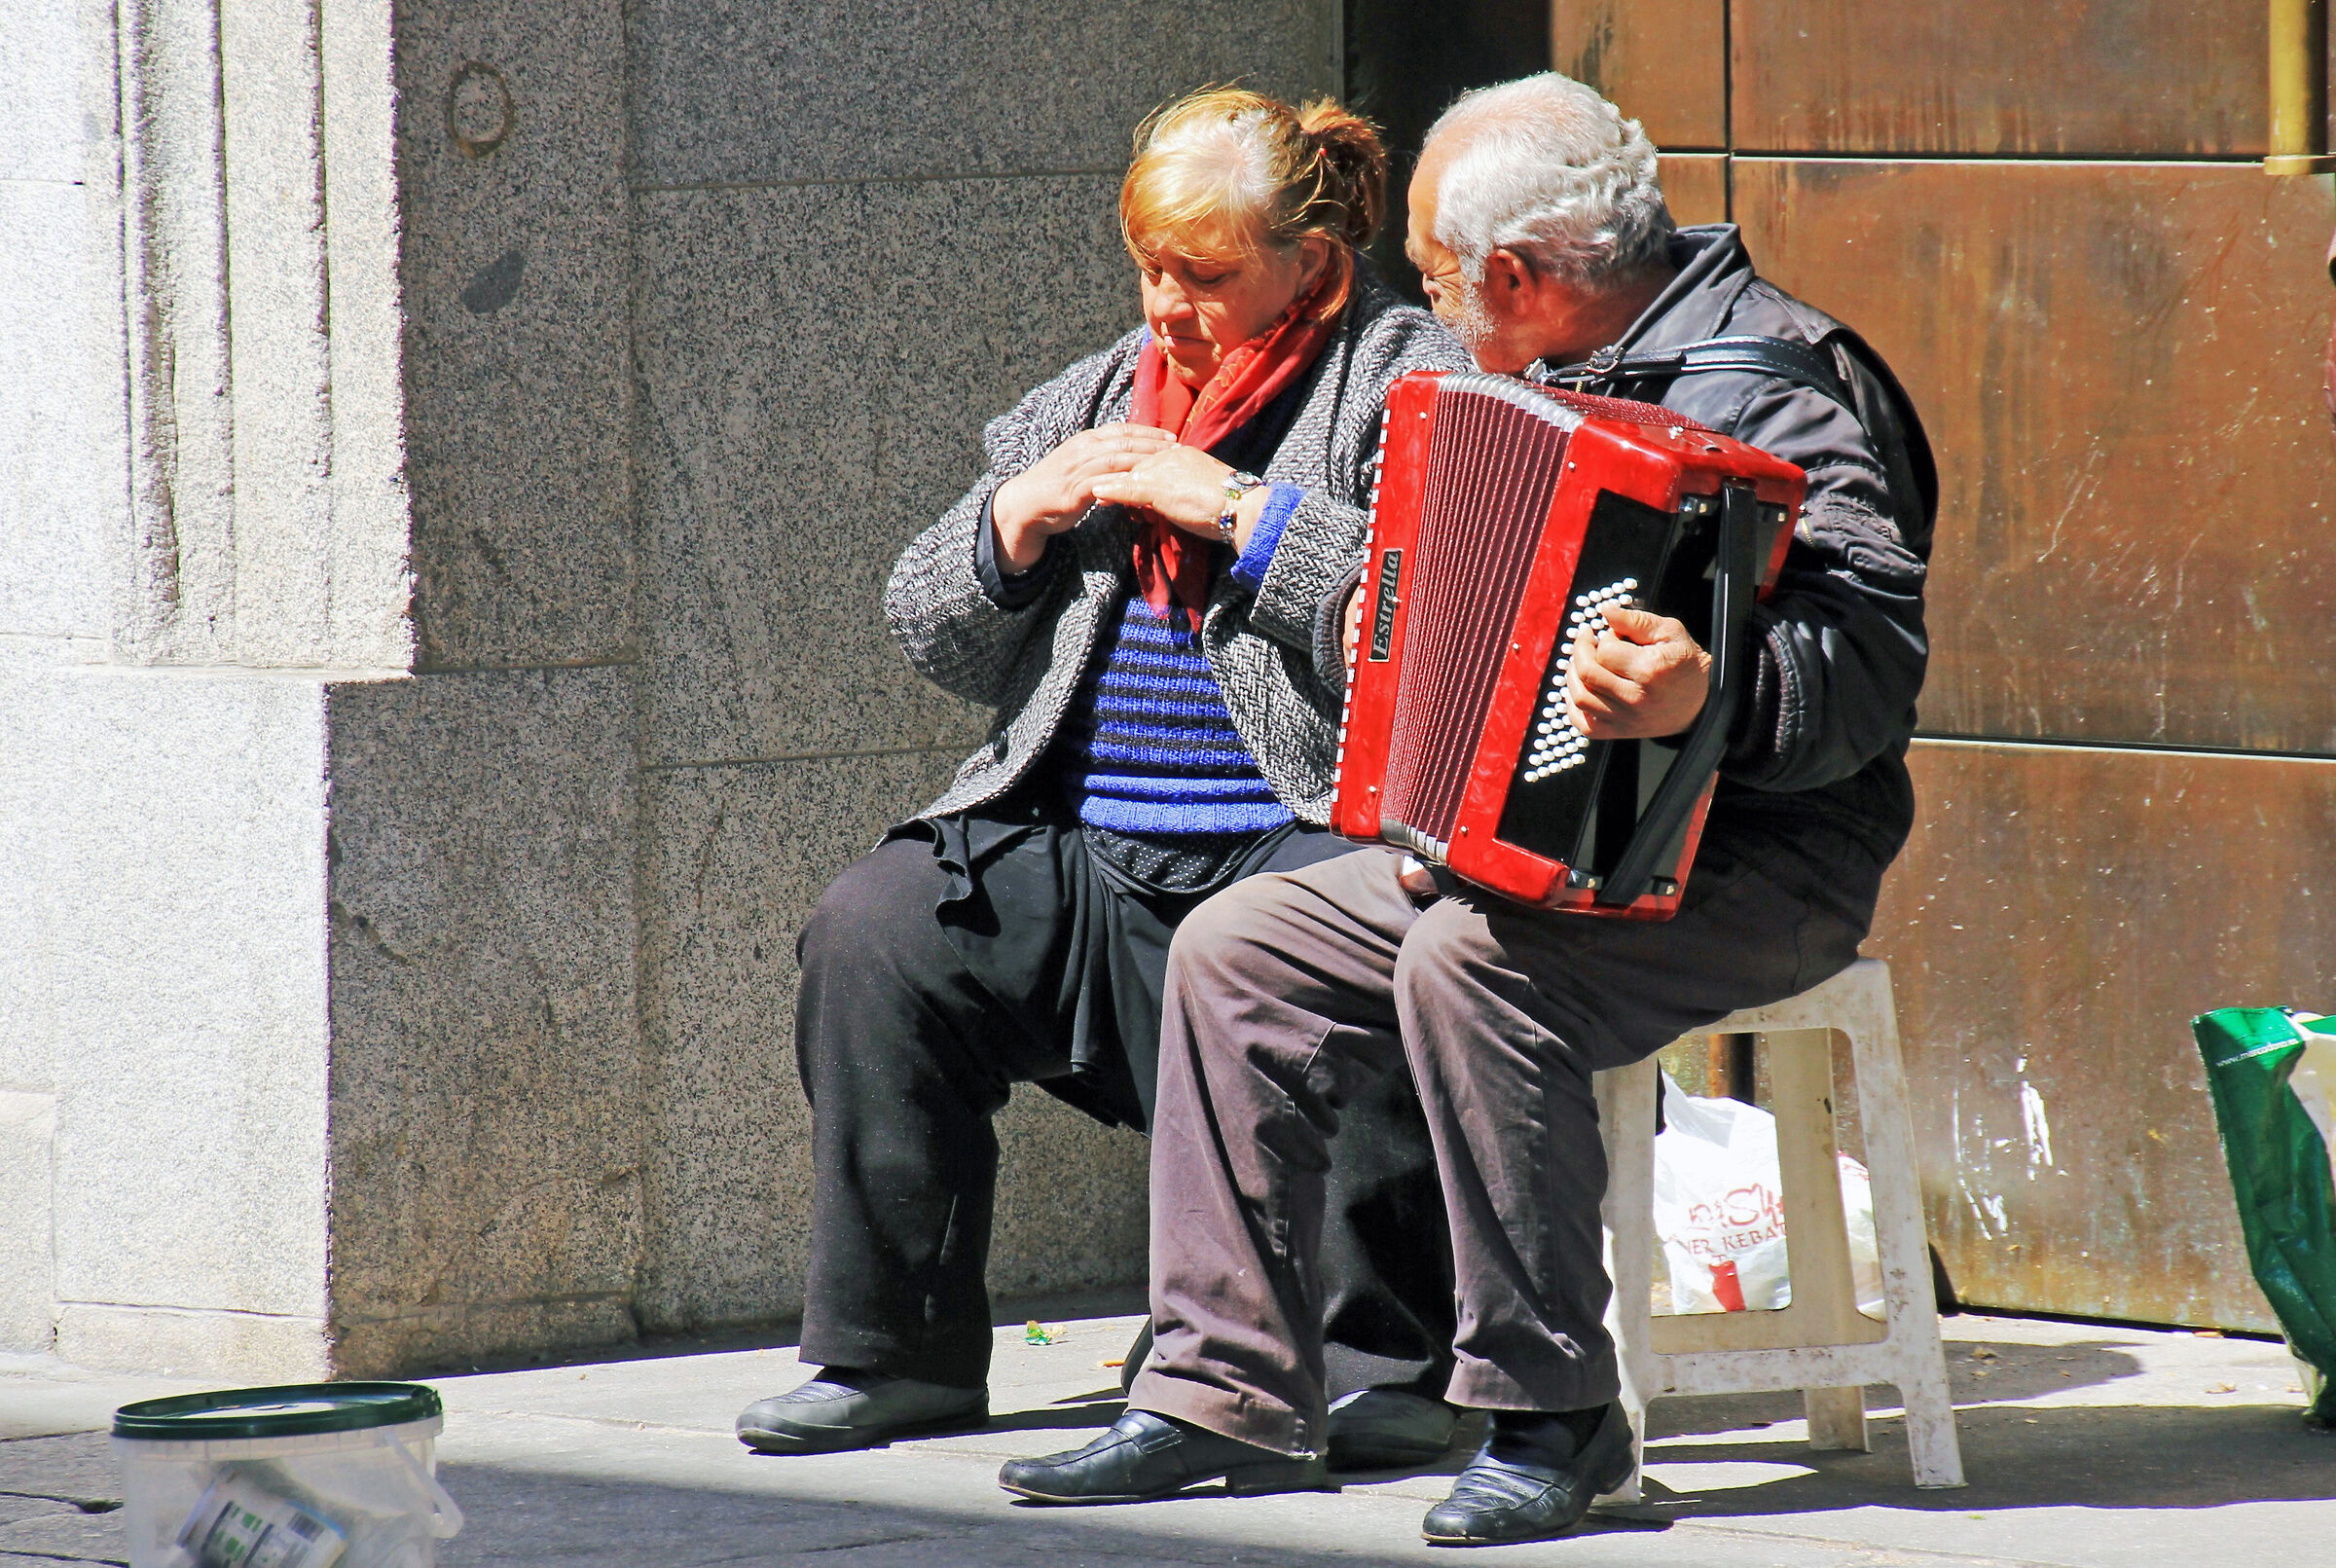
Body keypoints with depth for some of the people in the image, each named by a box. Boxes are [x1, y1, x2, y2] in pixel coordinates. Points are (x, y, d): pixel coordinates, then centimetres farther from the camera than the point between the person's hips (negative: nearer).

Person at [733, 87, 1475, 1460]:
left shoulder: (1411, 383, 2)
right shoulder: (1098, 400, 21)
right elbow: (941, 639, 22)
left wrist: (1241, 510, -15)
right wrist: (1015, 525, 1)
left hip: (1311, 842, -6)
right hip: (1087, 853, 6)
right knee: (872, 928, -16)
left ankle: (1397, 1363, -27)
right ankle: (900, 1354, -6)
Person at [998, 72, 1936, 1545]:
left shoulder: (1776, 385, -16)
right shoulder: (1567, 376, 15)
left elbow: (1873, 665, -27)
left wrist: (1708, 699, -43)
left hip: (1746, 861, -9)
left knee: (1469, 961, -34)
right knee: (1237, 950, -1)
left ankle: (1553, 1412, -24)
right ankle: (1231, 1392, 0)